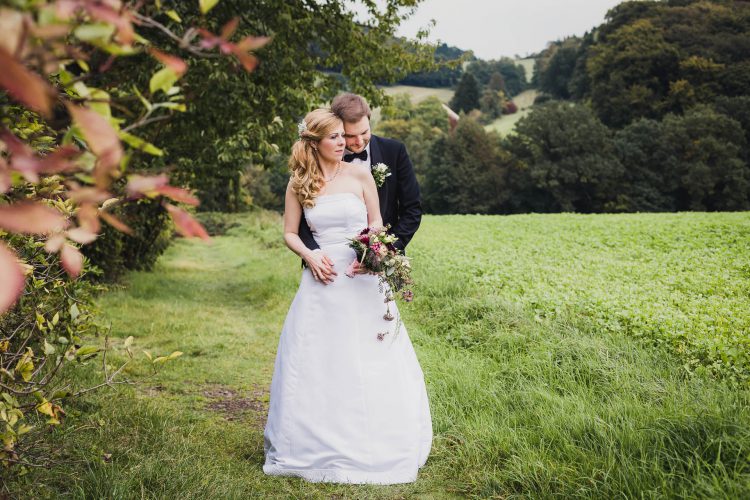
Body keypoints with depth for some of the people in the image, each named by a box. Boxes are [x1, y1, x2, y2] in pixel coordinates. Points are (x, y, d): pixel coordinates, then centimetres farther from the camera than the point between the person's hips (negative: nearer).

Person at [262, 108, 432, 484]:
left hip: (361, 277, -1)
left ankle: (373, 446, 19)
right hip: (321, 278, 1)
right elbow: (289, 233, 9)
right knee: (315, 364, 5)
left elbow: (376, 221, 7)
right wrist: (309, 255, -10)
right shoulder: (299, 184, 3)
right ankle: (316, 444, 22)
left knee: (370, 363, 2)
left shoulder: (359, 175, 0)